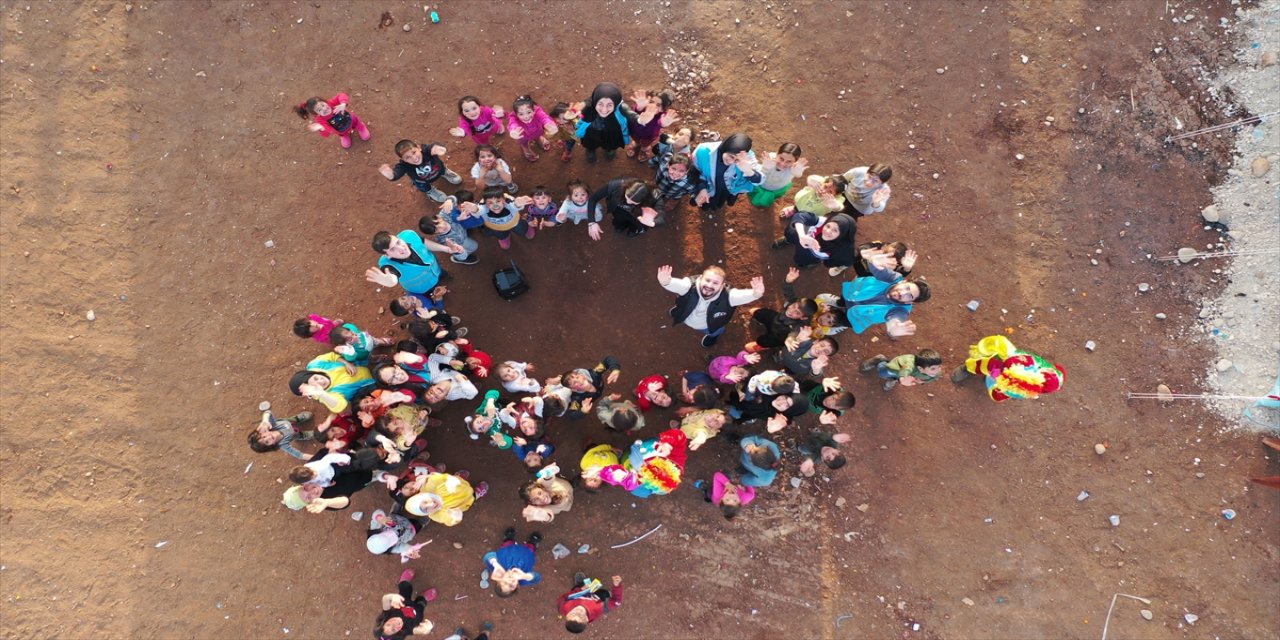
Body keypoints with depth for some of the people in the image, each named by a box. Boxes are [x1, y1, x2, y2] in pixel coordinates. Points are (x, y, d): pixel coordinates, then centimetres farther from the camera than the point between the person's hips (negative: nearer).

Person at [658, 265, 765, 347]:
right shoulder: (690, 286, -44)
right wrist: (666, 282, -91)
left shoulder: (726, 297, -44)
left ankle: (713, 335, 67)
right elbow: (677, 284, -66)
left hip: (709, 326, -1)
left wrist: (756, 294, -87)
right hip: (686, 319, 1)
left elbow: (742, 296, -63)